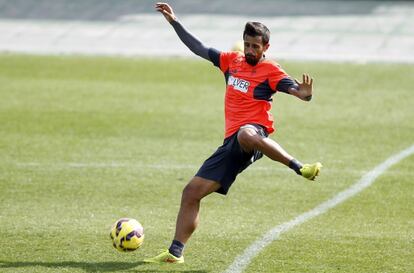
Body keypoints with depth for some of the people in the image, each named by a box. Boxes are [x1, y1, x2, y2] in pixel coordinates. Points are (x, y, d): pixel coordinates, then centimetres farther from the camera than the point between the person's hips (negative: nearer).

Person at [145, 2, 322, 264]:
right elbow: (199, 48, 25)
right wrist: (174, 22, 22)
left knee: (245, 135, -46)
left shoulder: (270, 70, 0)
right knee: (191, 192, 2)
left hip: (254, 132, -6)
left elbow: (295, 89, -13)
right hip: (231, 143, 6)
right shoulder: (232, 60, 18)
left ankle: (301, 168, -42)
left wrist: (304, 93, -37)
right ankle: (175, 252, 7)